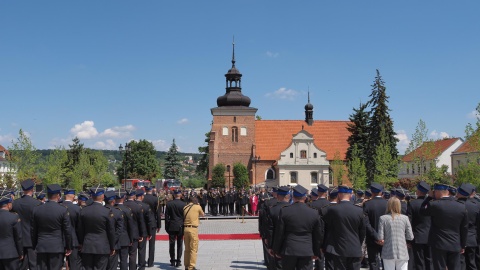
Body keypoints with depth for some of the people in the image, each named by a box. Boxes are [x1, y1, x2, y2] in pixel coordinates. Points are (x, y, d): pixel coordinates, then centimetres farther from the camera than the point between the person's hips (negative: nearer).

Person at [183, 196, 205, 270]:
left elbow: (183, 218, 11)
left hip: (185, 228, 5)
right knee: (193, 249, -1)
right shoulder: (197, 207, -3)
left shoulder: (185, 207, 10)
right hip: (193, 229, -5)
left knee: (187, 249, 14)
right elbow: (202, 214, 11)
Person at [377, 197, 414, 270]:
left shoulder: (383, 218, -5)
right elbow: (410, 237, 0)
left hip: (388, 253, -1)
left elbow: (380, 238, -8)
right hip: (402, 253, 1)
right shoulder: (405, 218, -1)